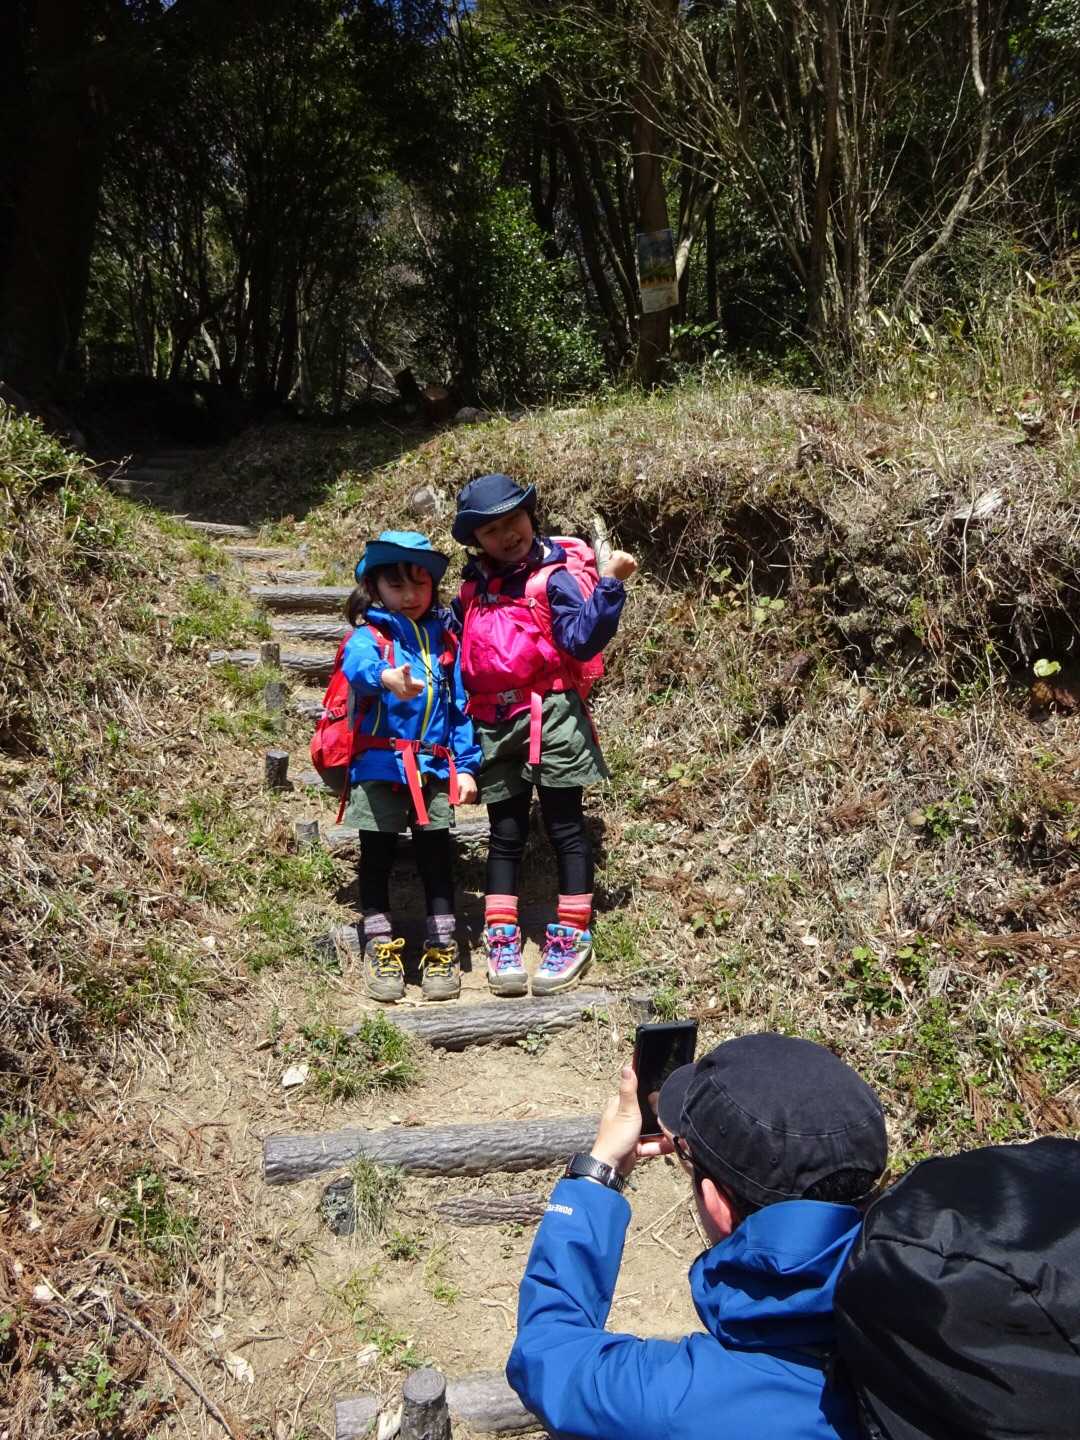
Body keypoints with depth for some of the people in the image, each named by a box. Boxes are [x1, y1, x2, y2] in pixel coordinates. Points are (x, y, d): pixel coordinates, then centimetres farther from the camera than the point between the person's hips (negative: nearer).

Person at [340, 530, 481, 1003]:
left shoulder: (444, 638, 11)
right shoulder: (369, 634, -2)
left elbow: (460, 705, 12)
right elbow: (357, 664, -27)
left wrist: (466, 765, 4)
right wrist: (387, 676, -50)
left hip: (434, 769, 3)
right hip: (379, 767, -2)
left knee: (436, 858, 7)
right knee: (376, 860, 6)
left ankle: (441, 950, 18)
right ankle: (381, 949, 19)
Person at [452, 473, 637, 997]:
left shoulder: (557, 574, -6)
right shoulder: (474, 585, 13)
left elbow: (582, 639, -19)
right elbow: (462, 649, 22)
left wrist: (610, 583, -29)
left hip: (550, 715, -5)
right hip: (493, 723, 6)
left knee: (565, 826, 2)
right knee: (505, 833, 10)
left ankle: (572, 936, 10)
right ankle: (501, 940, 16)